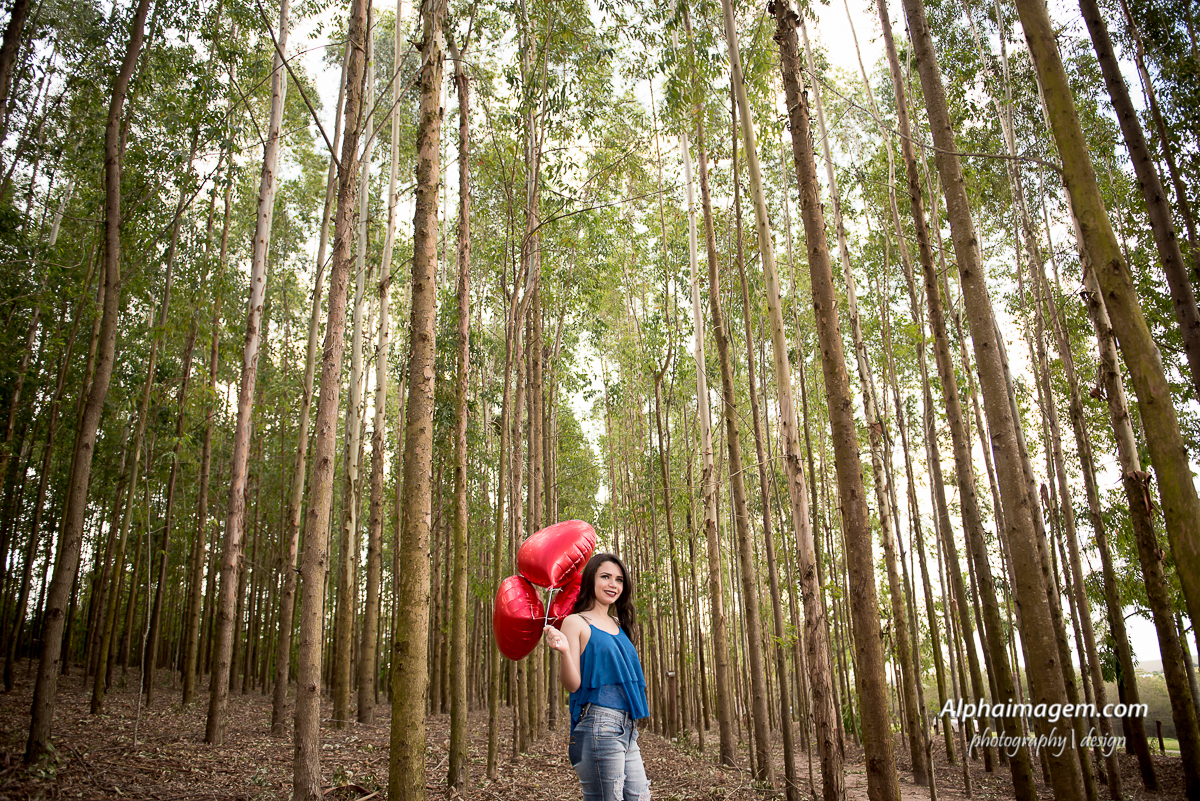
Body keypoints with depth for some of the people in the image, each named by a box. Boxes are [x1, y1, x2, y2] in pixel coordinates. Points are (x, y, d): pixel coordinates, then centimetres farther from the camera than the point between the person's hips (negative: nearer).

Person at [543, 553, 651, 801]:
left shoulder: (618, 624, 16)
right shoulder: (576, 622, -4)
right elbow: (572, 684, -11)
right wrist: (564, 650, -25)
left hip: (627, 726, 8)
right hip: (598, 723, -7)